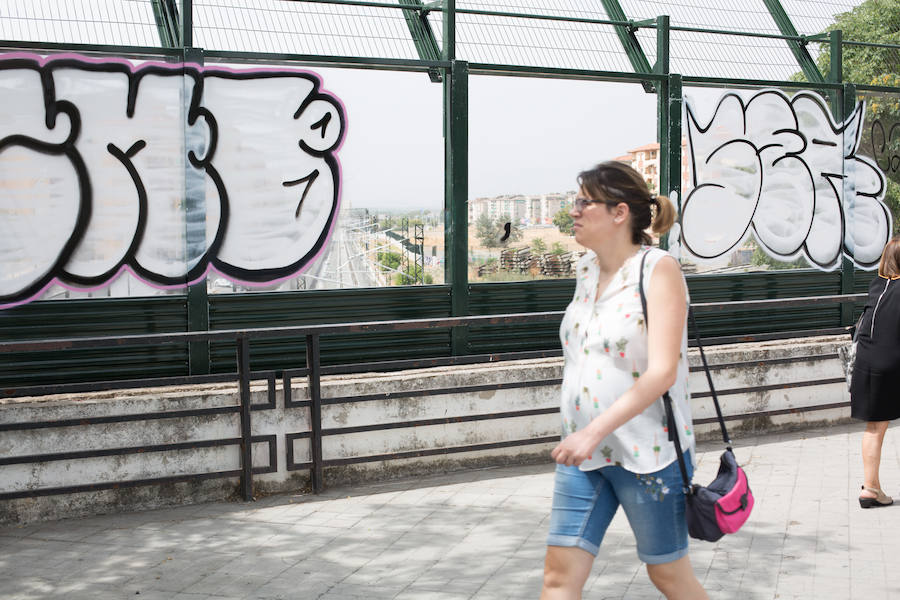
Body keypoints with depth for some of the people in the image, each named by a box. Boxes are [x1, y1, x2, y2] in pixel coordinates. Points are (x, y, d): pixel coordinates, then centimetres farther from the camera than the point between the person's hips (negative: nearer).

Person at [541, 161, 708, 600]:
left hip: (647, 451, -6)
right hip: (583, 450, 6)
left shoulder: (658, 269, -12)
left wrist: (596, 430, -29)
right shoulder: (586, 270, 9)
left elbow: (662, 372, -22)